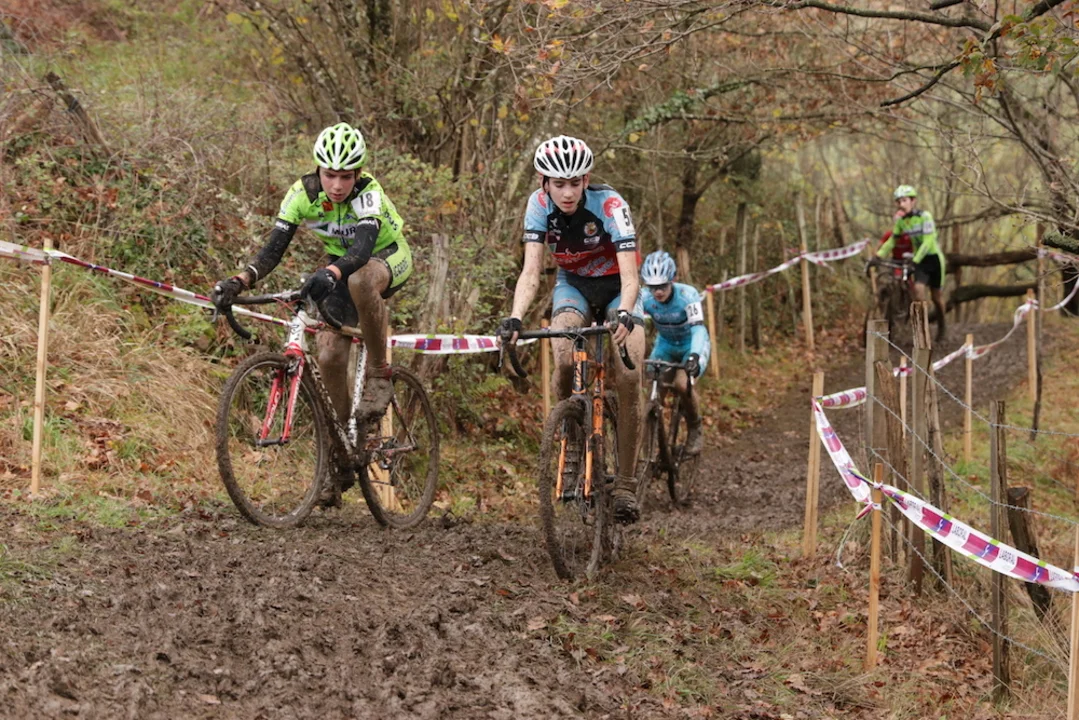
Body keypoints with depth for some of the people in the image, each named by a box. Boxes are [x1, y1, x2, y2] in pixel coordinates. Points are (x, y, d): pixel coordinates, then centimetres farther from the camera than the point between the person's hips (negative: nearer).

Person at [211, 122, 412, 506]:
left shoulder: (368, 194, -31)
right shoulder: (303, 193, -19)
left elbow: (362, 246, -47)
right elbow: (274, 248, -22)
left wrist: (329, 274, -66)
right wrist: (239, 281, -40)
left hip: (388, 259, -4)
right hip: (339, 262, 5)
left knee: (360, 280, -42)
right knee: (329, 355, -12)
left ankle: (379, 375, -21)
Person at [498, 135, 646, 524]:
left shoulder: (609, 205, -30)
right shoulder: (539, 205, -21)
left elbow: (630, 275, -37)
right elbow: (531, 272, -24)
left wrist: (625, 314, -57)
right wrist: (515, 319, -41)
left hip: (616, 286, -2)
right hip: (573, 285, 2)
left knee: (628, 378, -19)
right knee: (564, 361, -27)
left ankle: (625, 483, -9)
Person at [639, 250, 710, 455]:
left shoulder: (687, 295, -31)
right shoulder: (645, 298, -22)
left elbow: (698, 328, -41)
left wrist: (694, 356, -58)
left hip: (692, 346, -3)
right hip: (666, 345, 3)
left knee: (682, 383, -28)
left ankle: (695, 430, -4)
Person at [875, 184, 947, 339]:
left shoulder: (924, 216, -20)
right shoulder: (901, 220, -3)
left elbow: (928, 241, -26)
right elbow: (892, 240, 2)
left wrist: (915, 259, -36)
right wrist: (878, 255, -11)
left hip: (934, 257, -4)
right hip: (919, 259, 4)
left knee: (936, 296, 5)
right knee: (918, 289, -18)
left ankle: (941, 328, 25)